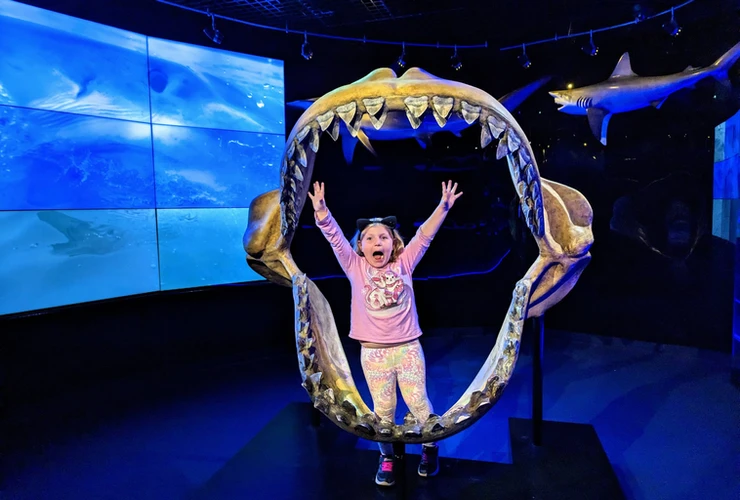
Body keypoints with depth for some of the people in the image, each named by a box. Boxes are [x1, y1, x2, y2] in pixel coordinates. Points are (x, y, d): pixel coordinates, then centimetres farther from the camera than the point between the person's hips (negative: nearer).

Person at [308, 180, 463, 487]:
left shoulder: (403, 265, 1)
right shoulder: (355, 268, 0)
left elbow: (424, 235, -3)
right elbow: (335, 238, -8)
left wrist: (444, 207, -9)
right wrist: (321, 211, -22)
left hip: (408, 347, 0)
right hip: (373, 352, 0)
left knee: (417, 401, 7)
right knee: (383, 409, 9)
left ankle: (430, 447, 33)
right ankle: (386, 457, 31)